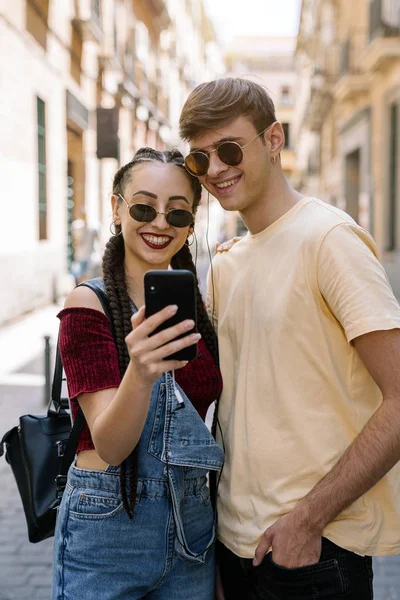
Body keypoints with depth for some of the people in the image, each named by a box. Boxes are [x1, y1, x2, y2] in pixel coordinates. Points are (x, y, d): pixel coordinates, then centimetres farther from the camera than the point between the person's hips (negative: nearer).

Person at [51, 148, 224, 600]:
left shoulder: (193, 304, 5)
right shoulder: (88, 304, -11)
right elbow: (110, 445, -22)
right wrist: (140, 371, -35)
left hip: (192, 527, 5)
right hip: (107, 530, -5)